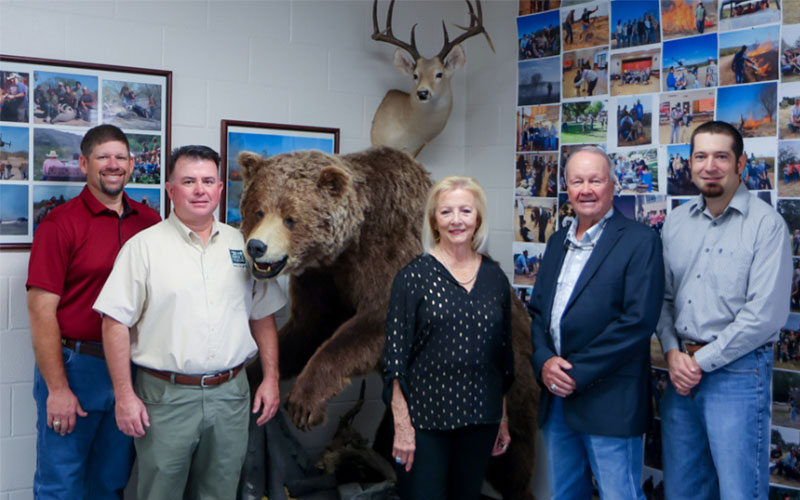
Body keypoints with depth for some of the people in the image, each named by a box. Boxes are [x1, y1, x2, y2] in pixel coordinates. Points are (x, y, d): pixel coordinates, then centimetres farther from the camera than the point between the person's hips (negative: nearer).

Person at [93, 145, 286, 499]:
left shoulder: (242, 245, 8)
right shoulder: (143, 246, -4)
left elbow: (263, 316, 13)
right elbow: (115, 323, -7)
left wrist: (271, 378, 8)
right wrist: (125, 395, -11)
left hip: (230, 394, 4)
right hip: (165, 395, -3)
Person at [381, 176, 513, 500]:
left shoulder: (495, 278, 6)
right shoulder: (414, 276, -6)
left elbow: (504, 354, 12)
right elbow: (395, 357, -7)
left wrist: (503, 420, 14)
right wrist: (402, 425, -12)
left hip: (480, 421, 4)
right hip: (425, 418, -4)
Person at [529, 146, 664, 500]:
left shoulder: (639, 241, -8)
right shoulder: (557, 242, 14)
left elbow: (638, 321, -16)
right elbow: (537, 311, 14)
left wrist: (578, 374, -16)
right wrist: (544, 362, -6)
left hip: (609, 403, -6)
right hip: (556, 396, 7)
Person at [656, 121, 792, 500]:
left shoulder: (766, 224, -10)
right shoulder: (676, 221, 8)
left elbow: (765, 314, -16)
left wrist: (701, 362, -12)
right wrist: (673, 352, -5)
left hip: (737, 370, -5)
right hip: (682, 370, 6)